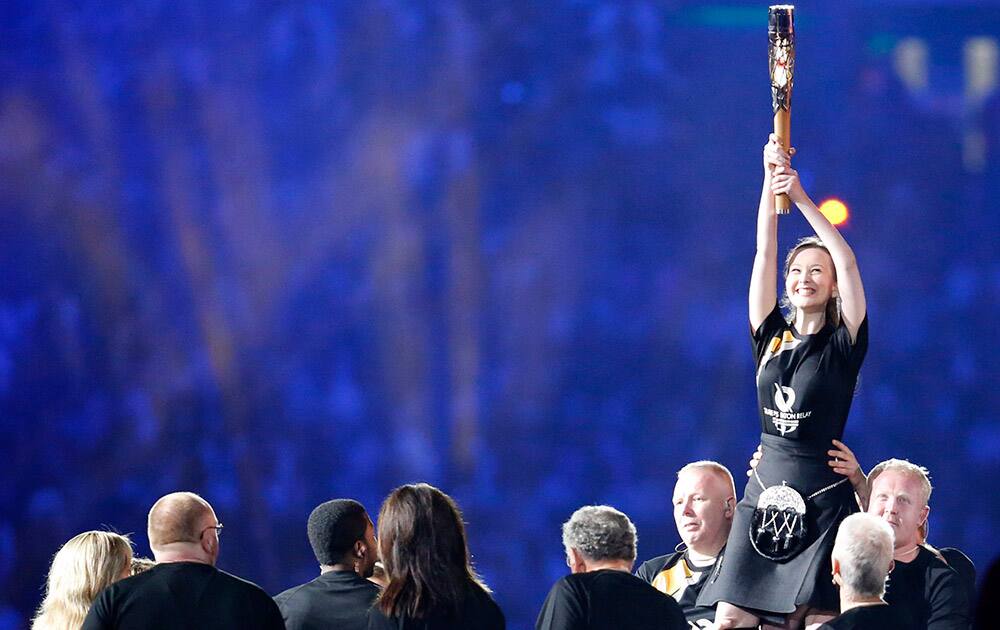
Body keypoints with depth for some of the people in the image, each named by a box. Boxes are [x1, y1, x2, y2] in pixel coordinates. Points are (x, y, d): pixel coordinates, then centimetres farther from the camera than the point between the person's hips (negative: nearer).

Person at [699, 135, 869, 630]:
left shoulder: (843, 345, 2)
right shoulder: (770, 337, 11)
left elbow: (848, 263, -9)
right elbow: (763, 252, 7)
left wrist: (801, 197, -11)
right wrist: (771, 179, 2)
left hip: (823, 498, -4)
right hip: (766, 491, 4)